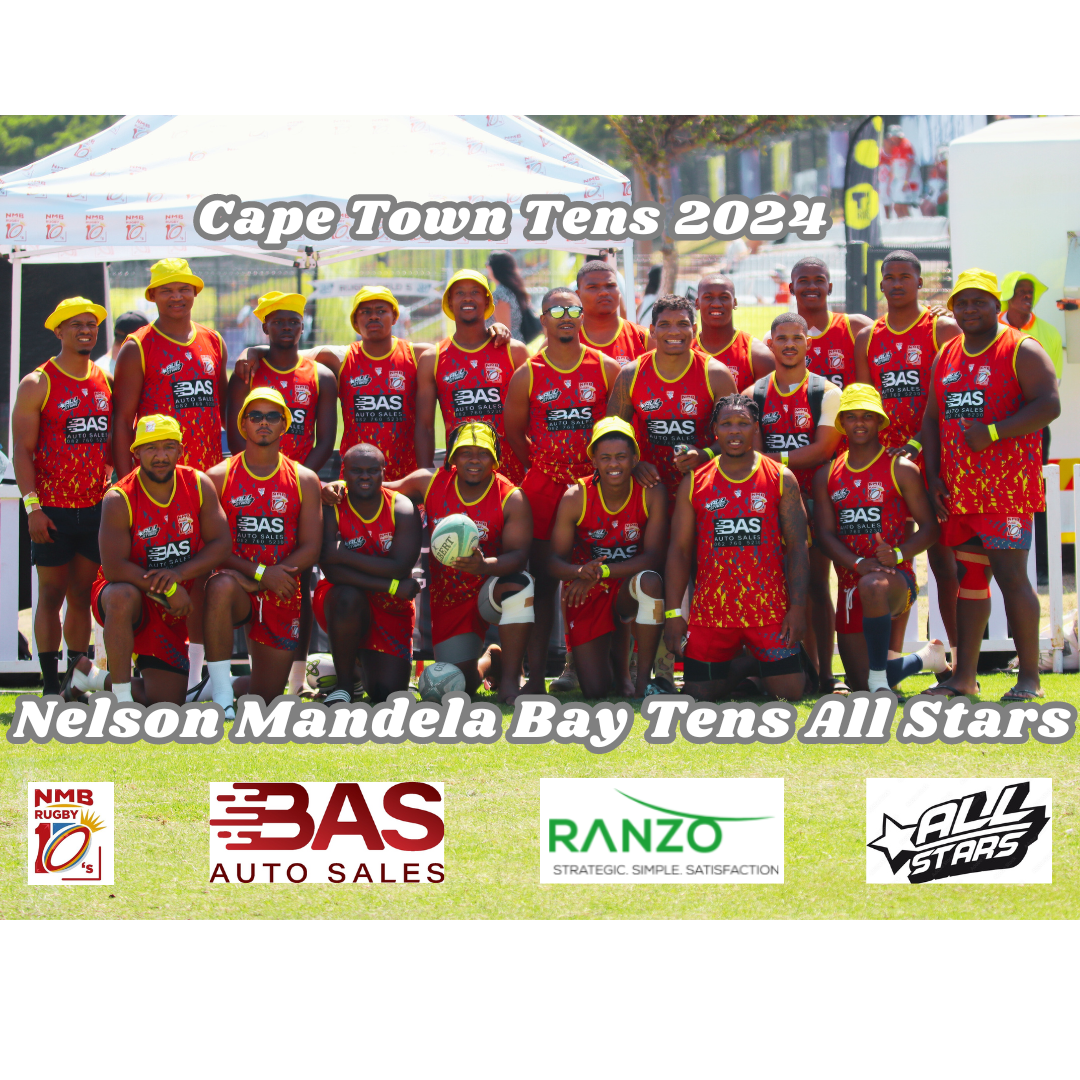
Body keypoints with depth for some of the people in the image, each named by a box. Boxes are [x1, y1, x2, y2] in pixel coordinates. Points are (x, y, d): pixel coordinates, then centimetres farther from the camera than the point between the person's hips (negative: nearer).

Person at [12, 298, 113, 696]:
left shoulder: (105, 382, 10)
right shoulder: (36, 385, -5)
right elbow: (22, 450, -8)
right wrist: (32, 506, -15)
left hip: (95, 509, 4)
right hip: (53, 511, -4)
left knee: (83, 596, 8)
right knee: (51, 596, -1)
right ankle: (50, 684, 2)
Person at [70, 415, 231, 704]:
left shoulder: (199, 486, -7)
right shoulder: (119, 499, -18)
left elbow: (221, 545, -9)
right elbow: (113, 567, -24)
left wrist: (179, 574, -25)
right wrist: (166, 590, -30)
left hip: (174, 608, 4)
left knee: (167, 704, -2)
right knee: (123, 596, -43)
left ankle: (95, 676, 28)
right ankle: (121, 700, -29)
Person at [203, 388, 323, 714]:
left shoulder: (304, 480, 7)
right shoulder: (219, 477, 1)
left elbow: (311, 548, 0)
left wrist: (274, 574, -17)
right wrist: (260, 572, -20)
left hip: (281, 596, 2)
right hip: (237, 583, -2)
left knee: (266, 695, 1)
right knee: (220, 586, -41)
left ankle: (227, 682, 38)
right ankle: (221, 694, -31)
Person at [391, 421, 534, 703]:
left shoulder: (511, 499, -14)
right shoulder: (429, 483, -5)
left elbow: (519, 555, -23)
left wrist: (485, 565, -44)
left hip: (491, 590, -3)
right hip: (448, 601, 3)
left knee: (519, 584, -40)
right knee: (461, 685, -3)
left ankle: (510, 678, -25)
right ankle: (490, 660, 38)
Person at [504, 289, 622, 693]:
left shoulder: (607, 369, 3)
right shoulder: (527, 375, 4)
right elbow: (514, 431, 13)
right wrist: (541, 467, 11)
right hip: (543, 488, 0)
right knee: (543, 580, 0)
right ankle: (536, 674, 2)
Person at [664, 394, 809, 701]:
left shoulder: (781, 479, 3)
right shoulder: (694, 483, 5)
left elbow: (797, 547, 1)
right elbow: (679, 550, 6)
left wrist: (798, 607, -8)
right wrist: (673, 613, -2)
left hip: (769, 608, -1)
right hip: (710, 612, 1)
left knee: (790, 691, -9)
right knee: (701, 693, -1)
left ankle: (759, 668, 25)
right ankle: (739, 669, 30)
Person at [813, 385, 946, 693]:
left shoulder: (901, 470, 0)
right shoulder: (827, 475, 11)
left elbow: (929, 527, -3)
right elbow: (824, 533, 3)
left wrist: (898, 554, -22)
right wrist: (858, 563, -16)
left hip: (896, 576, -5)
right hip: (850, 583, 5)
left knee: (873, 587, -45)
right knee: (860, 687, 5)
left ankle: (880, 678, -30)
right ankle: (926, 658, 35)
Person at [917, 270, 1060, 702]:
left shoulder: (1022, 351, -4)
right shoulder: (946, 357, 17)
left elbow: (1049, 405, -14)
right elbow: (932, 418, 20)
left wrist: (992, 432, -21)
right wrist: (934, 477, 9)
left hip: (1007, 486, -7)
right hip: (959, 489, 7)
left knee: (1010, 573, -11)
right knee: (969, 575, 10)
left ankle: (1029, 678, -7)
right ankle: (964, 675, 14)